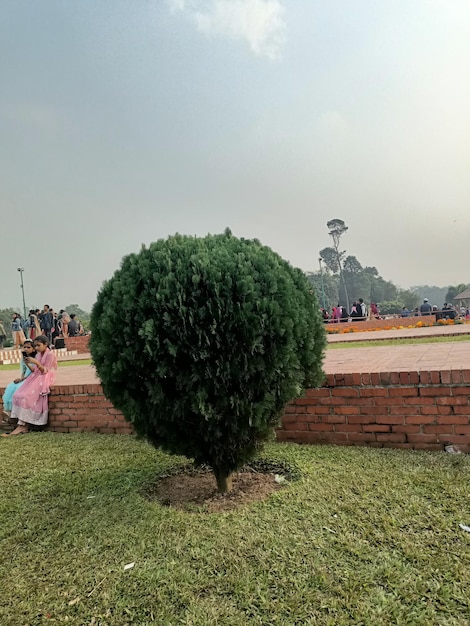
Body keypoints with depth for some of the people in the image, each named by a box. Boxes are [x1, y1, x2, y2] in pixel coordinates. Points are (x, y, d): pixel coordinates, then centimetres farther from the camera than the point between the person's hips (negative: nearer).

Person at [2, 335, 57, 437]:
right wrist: (28, 365, -2)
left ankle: (21, 426, -20)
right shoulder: (38, 355, 16)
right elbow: (36, 371, 14)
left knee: (26, 396, -24)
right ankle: (25, 426, -19)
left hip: (45, 378, -7)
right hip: (36, 377, 7)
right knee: (19, 395, -14)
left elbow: (45, 371, -12)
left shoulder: (50, 354, -6)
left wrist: (36, 363, -24)